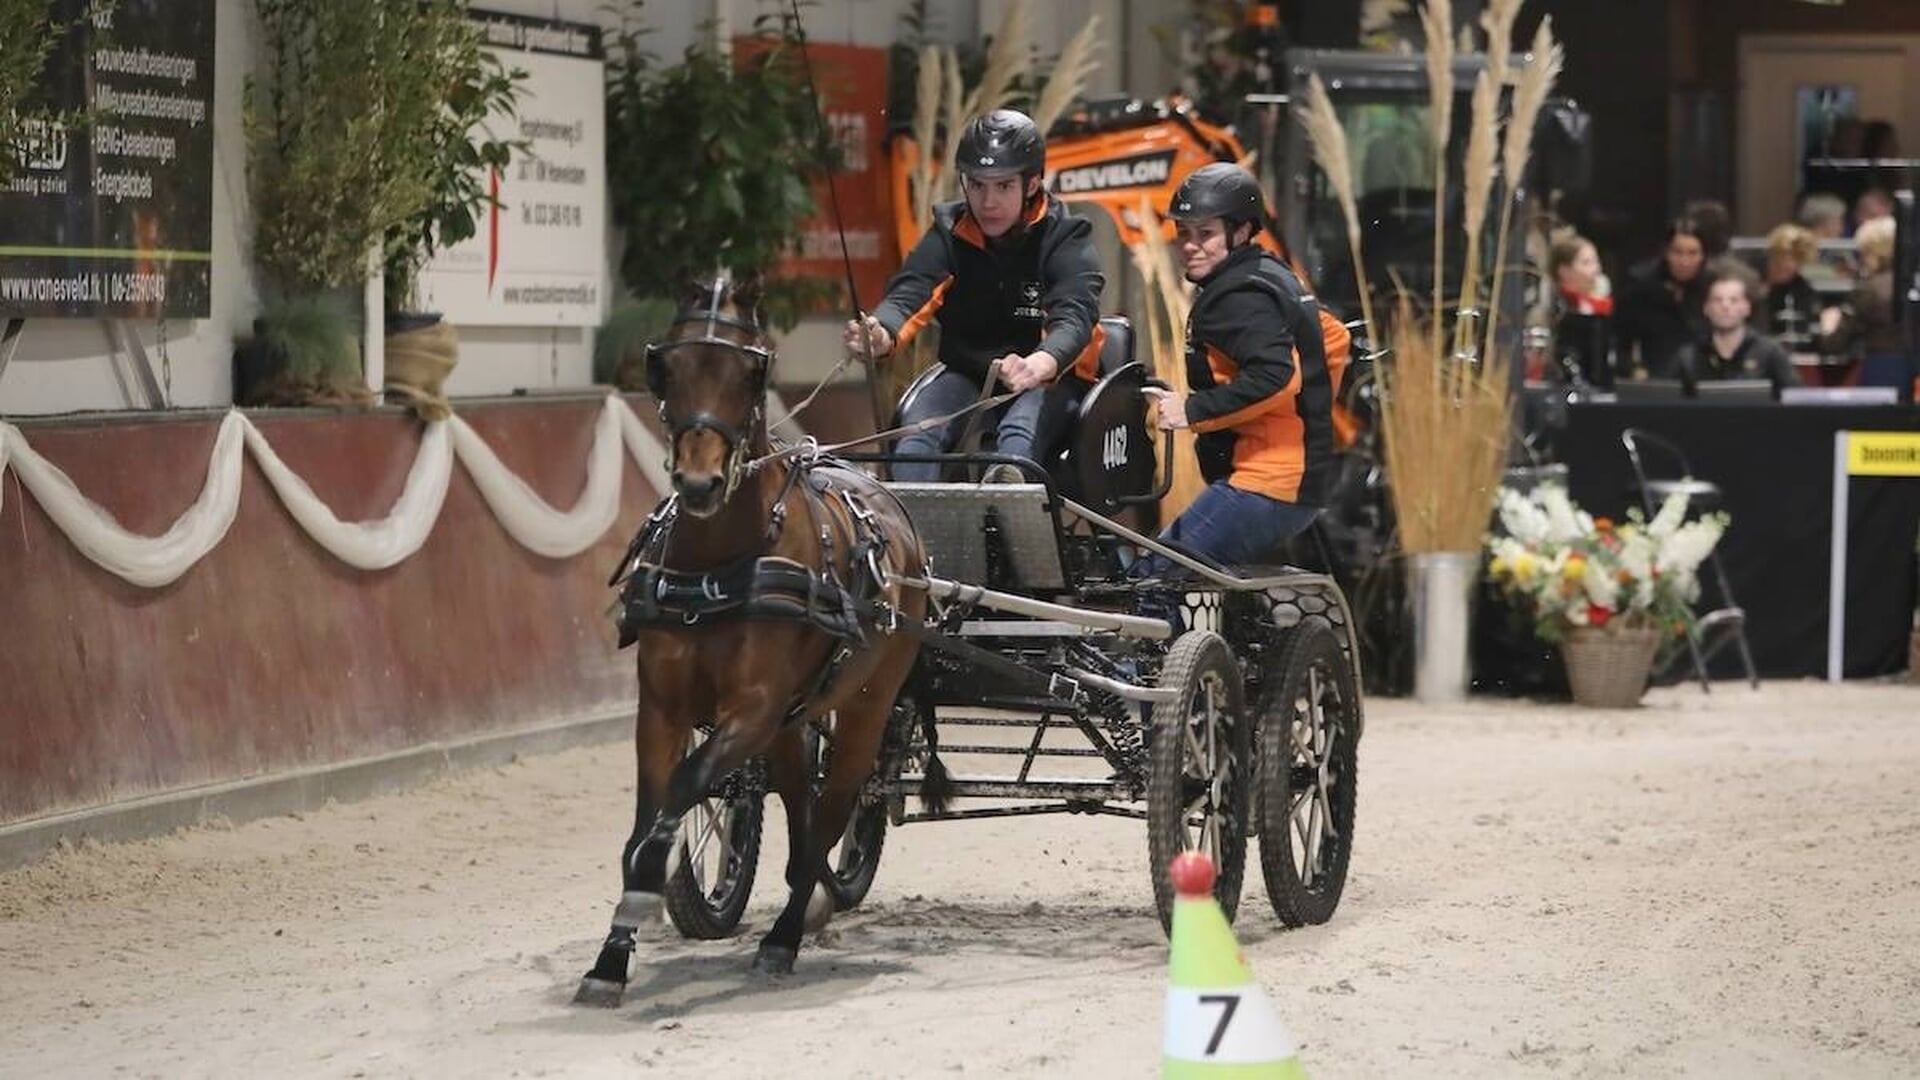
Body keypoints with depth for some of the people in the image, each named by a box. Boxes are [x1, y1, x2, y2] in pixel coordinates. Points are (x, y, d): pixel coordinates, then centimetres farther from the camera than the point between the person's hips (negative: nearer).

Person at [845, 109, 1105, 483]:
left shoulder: (1065, 238, -9)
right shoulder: (949, 232, 0)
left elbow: (1075, 315, -25)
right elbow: (910, 293, -15)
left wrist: (1037, 367, -49)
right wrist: (882, 336, -41)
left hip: (1048, 380, -3)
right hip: (967, 375, 4)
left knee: (1019, 435, -36)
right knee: (917, 431, -27)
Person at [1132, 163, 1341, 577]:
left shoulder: (1238, 298, -15)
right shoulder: (1274, 278, 17)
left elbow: (1275, 376, -28)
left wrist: (1193, 410, -23)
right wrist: (1310, 421, 30)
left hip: (1262, 486, -11)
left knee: (1152, 579, -14)